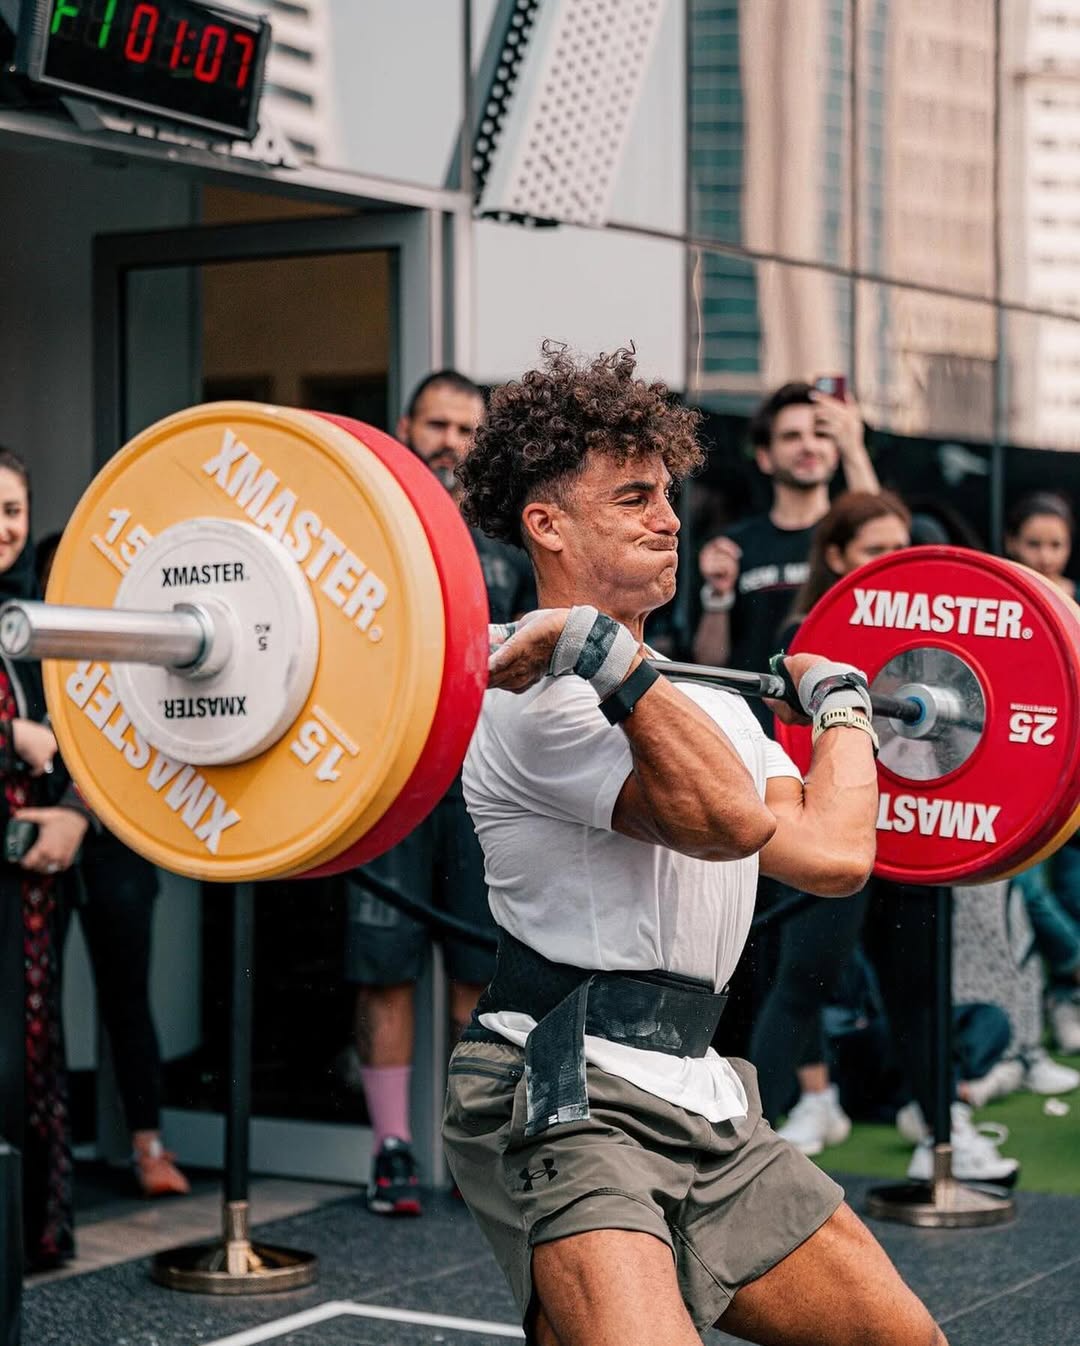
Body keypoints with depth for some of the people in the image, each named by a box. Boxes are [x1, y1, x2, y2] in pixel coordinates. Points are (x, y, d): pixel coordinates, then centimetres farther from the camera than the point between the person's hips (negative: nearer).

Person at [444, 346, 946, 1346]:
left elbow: (832, 853, 7)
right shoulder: (531, 697, -12)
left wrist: (843, 702, 21)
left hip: (700, 1103, 9)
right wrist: (602, 652, -27)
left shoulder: (708, 705, 18)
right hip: (566, 1102, -9)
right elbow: (729, 818, -24)